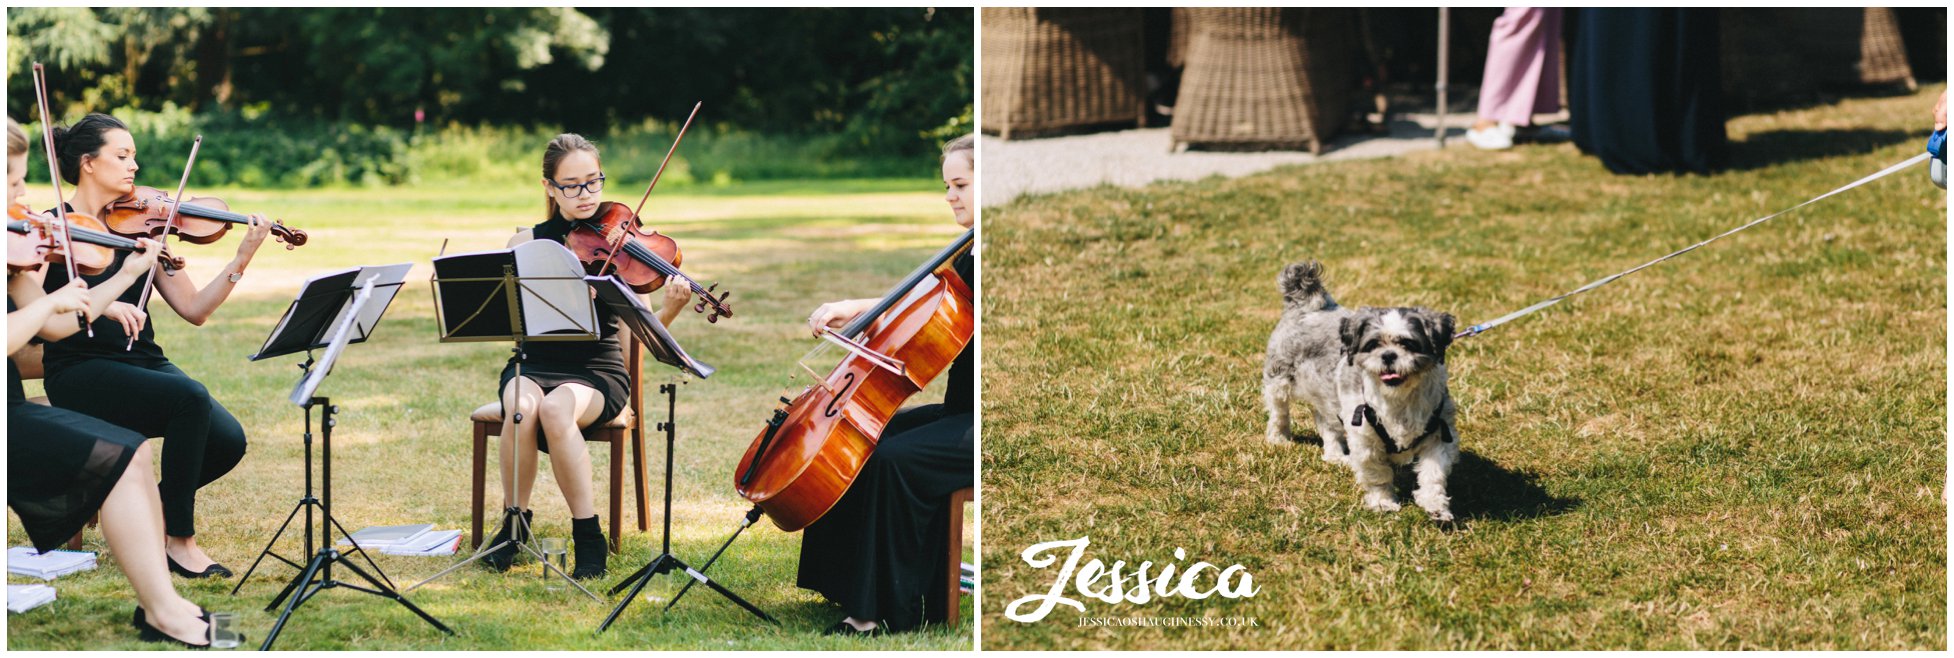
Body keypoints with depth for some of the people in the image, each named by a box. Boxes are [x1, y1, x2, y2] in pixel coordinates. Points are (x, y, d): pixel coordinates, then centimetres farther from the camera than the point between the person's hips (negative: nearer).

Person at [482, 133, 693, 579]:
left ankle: (589, 536, -21)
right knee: (521, 407, -33)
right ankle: (515, 522, -11)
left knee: (556, 408, -35)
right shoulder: (528, 243, 4)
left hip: (597, 370, -2)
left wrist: (671, 309, -31)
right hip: (535, 364, 2)